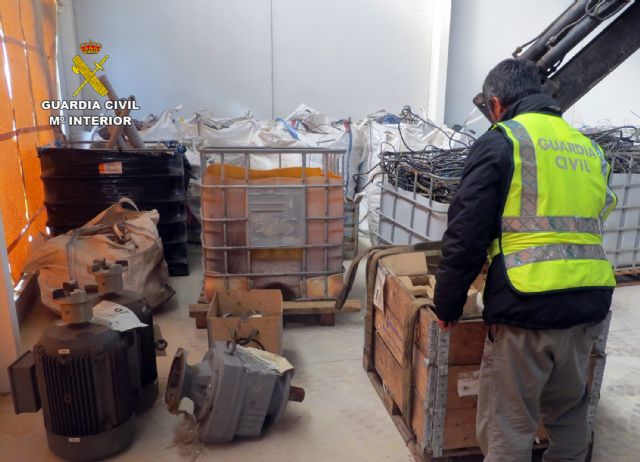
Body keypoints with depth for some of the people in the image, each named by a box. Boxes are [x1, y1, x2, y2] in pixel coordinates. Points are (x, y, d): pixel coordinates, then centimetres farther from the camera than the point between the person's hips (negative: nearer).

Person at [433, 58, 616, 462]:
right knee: (569, 413, 24)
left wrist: (448, 305, 1)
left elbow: (466, 234, -9)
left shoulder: (501, 142, -4)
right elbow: (590, 224, 21)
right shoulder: (589, 148, 17)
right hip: (589, 305, 7)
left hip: (529, 306, -7)